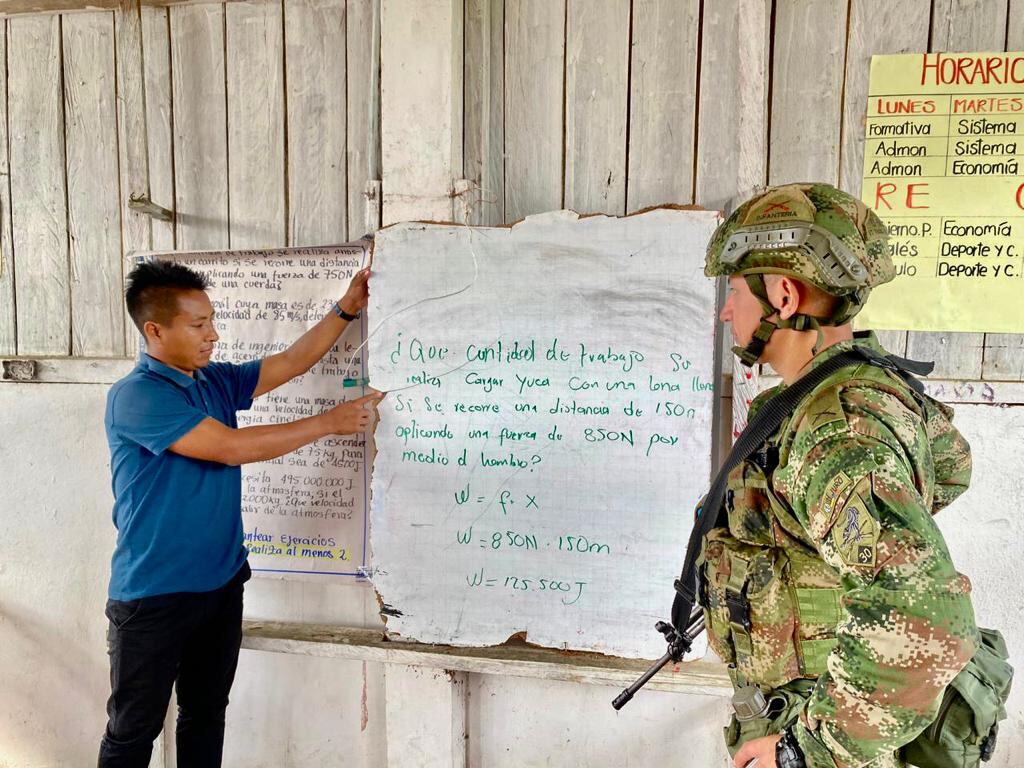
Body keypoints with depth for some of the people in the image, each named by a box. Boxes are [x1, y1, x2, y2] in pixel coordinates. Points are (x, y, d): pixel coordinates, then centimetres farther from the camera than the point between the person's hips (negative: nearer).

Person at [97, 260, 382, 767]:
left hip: (221, 583, 7)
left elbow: (291, 362, 10)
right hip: (153, 594, -7)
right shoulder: (134, 396, -19)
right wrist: (330, 422, -20)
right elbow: (232, 447, -24)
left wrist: (347, 308, 0)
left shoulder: (216, 381, 5)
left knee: (206, 716, 19)